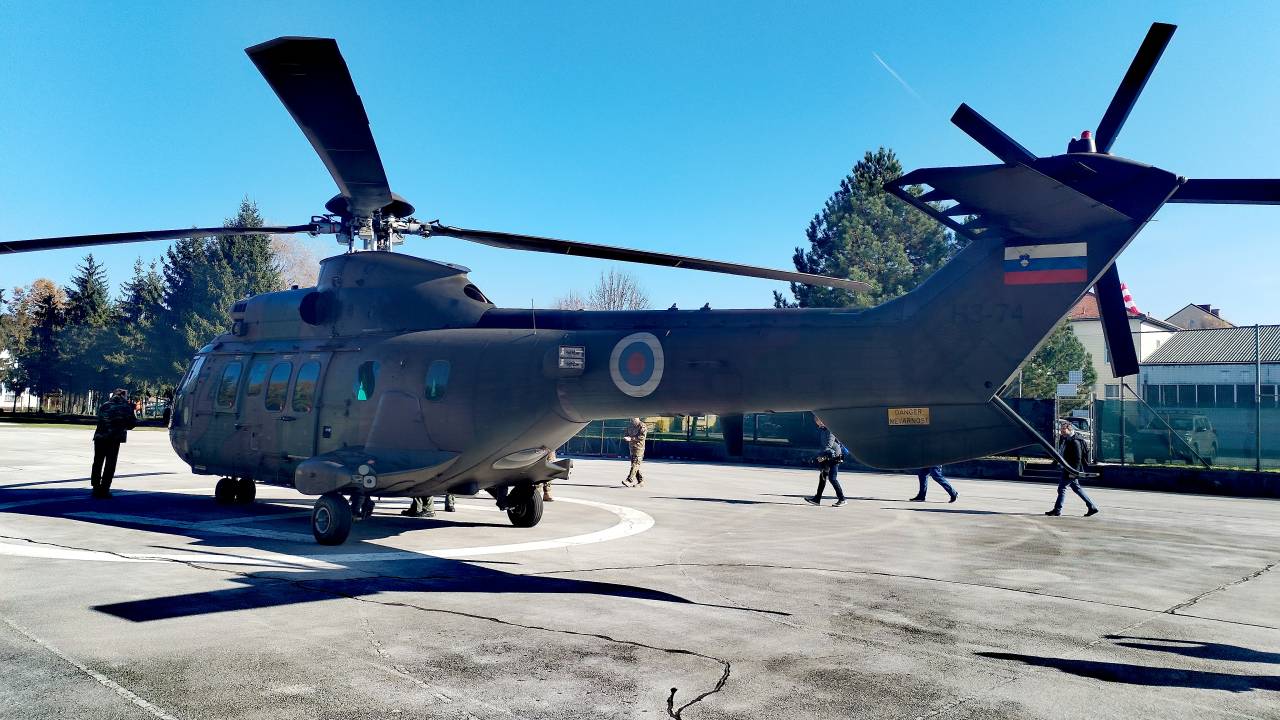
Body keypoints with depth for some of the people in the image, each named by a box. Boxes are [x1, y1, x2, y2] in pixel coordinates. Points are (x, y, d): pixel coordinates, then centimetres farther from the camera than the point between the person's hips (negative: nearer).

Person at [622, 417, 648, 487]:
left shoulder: (642, 426, -8)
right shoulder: (630, 426, 16)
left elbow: (642, 436, -17)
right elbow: (627, 434, 23)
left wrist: (631, 438, -21)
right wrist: (625, 437, -2)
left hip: (639, 448, -8)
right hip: (632, 447, 8)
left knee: (635, 464, -13)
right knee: (635, 465, 9)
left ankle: (630, 480, -19)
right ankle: (641, 481, 16)